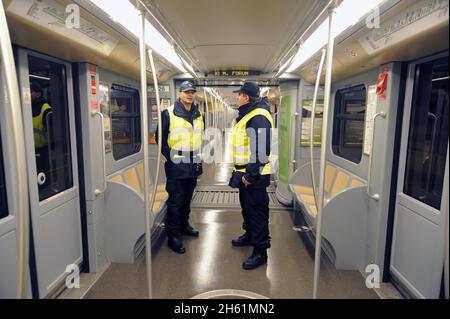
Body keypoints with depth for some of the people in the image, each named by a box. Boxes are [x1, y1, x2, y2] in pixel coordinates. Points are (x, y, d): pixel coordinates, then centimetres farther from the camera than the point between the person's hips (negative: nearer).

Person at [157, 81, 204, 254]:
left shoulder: (199, 115, 11)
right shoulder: (168, 113, -8)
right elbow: (161, 138, -6)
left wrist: (199, 155, 13)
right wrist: (170, 157, -9)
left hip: (193, 165, 6)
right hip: (176, 166, -6)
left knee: (187, 199, 19)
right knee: (175, 201, 0)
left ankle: (184, 225, 37)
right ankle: (173, 235, 12)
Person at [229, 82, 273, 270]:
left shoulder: (258, 118, -20)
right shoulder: (248, 114, 14)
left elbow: (261, 150, -26)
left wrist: (250, 175, -24)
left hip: (254, 176, -10)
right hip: (246, 173, 11)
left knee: (257, 211, -2)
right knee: (247, 206, 23)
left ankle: (260, 251, 9)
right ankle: (250, 235, 42)